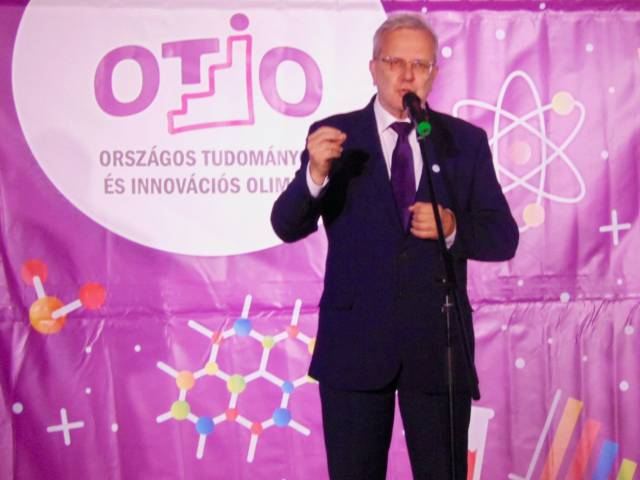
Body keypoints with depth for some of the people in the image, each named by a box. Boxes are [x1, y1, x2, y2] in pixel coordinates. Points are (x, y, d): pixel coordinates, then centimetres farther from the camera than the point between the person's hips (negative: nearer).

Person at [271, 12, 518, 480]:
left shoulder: (467, 141, 4)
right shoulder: (334, 136, 0)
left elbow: (504, 238, 4)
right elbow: (287, 227, -7)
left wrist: (453, 228, -17)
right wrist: (315, 175, -27)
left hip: (439, 343, 1)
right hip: (355, 344, -1)